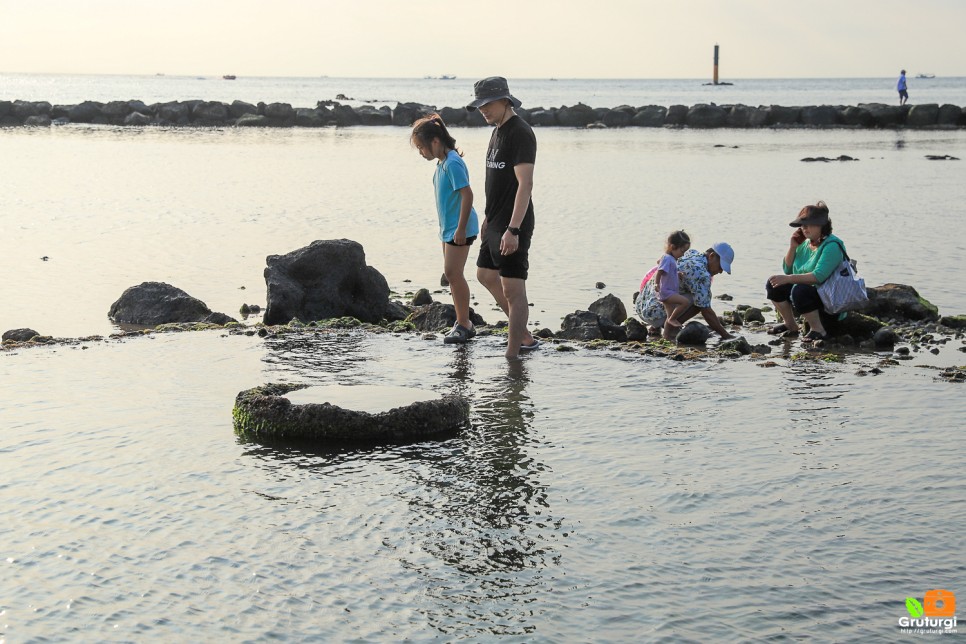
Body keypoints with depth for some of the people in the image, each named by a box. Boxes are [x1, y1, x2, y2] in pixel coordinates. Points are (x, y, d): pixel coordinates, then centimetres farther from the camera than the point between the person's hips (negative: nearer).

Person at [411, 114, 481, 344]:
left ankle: (463, 324, -4)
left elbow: (467, 194, -23)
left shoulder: (453, 163, -18)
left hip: (460, 228, -10)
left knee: (453, 273, -11)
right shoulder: (442, 163, 12)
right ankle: (463, 323, 21)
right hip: (449, 228, 10)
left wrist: (461, 228, -24)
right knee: (452, 274, 12)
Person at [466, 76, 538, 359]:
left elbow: (525, 184, -24)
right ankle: (525, 336, 30)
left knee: (513, 290, -7)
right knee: (486, 275, 22)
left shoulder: (520, 133, -17)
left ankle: (512, 356, -4)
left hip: (512, 228, -11)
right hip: (495, 223, 11)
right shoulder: (498, 131, 13)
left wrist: (513, 229, -29)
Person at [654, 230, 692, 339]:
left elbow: (659, 262, 30)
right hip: (666, 292, -10)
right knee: (686, 302, -24)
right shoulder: (667, 259, -18)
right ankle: (672, 318, -11)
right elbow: (659, 272, -26)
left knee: (671, 316, 12)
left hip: (671, 293, 10)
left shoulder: (672, 258, 11)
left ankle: (667, 335, 18)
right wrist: (657, 284, -38)